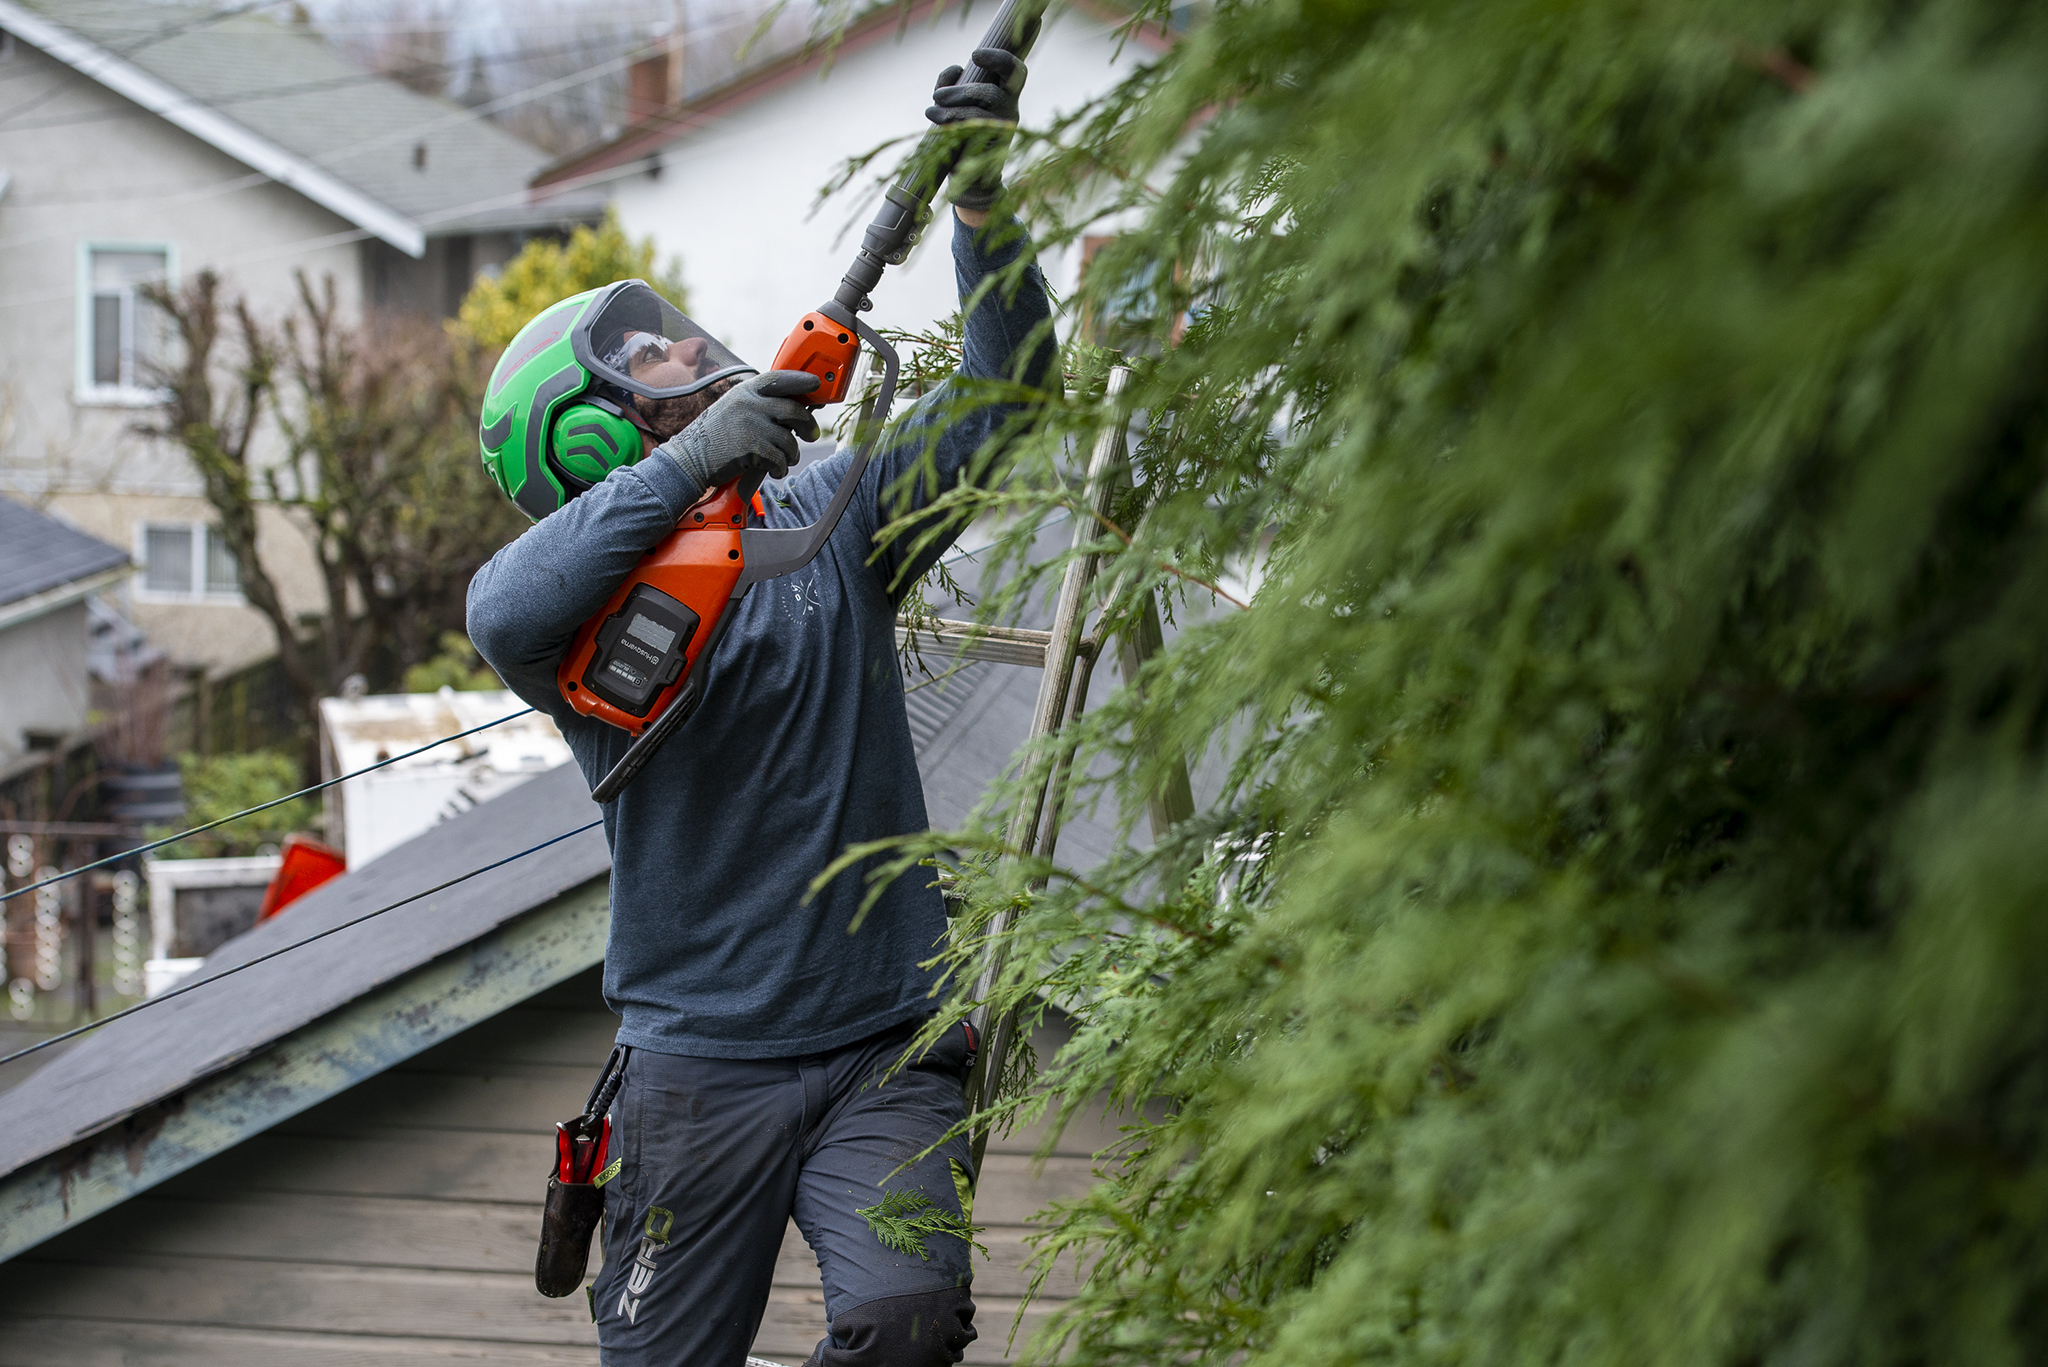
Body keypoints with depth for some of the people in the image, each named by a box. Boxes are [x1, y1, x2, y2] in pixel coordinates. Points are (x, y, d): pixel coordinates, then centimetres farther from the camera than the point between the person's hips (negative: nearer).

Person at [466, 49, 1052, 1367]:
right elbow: (503, 613, -29)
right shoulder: (598, 594, -5)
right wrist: (694, 458, -31)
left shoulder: (830, 519, 7)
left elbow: (1001, 394, 1)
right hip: (702, 1067, -2)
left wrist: (985, 196, -13)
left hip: (887, 1049, 2)